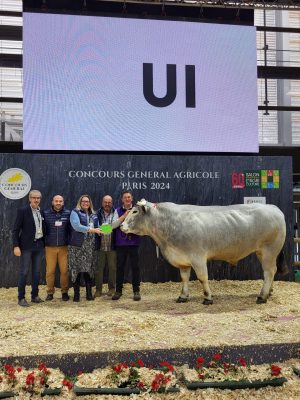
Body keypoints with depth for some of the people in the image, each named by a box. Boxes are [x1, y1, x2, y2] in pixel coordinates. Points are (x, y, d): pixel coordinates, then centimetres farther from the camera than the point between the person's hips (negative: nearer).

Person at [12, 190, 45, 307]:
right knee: (24, 272, 0)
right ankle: (21, 298, 9)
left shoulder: (42, 212, 8)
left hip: (39, 245, 5)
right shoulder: (22, 211, -6)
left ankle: (35, 296, 21)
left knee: (36, 272, 11)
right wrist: (16, 246, -14)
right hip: (27, 246, -5)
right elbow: (15, 230, -7)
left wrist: (44, 244, 9)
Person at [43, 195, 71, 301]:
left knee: (64, 270, 1)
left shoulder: (68, 213, 2)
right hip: (50, 247, 0)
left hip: (64, 247, 0)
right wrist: (43, 242, 1)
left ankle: (64, 292, 15)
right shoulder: (46, 213, 2)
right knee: (50, 271, 3)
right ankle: (50, 292, 16)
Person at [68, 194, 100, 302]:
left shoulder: (94, 215, 19)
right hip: (77, 245, -4)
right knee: (76, 269, -2)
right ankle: (76, 293, 6)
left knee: (89, 269, 5)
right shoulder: (75, 212, 1)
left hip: (91, 246, 4)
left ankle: (89, 293, 12)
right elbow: (76, 226, -13)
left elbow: (97, 227, 19)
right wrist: (91, 230, -17)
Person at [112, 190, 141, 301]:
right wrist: (124, 216, -15)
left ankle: (136, 291, 13)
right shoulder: (118, 211, 6)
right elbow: (113, 225, -5)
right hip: (121, 243, 1)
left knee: (135, 266, 3)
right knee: (120, 267, 7)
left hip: (133, 242, -1)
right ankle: (118, 290, 18)